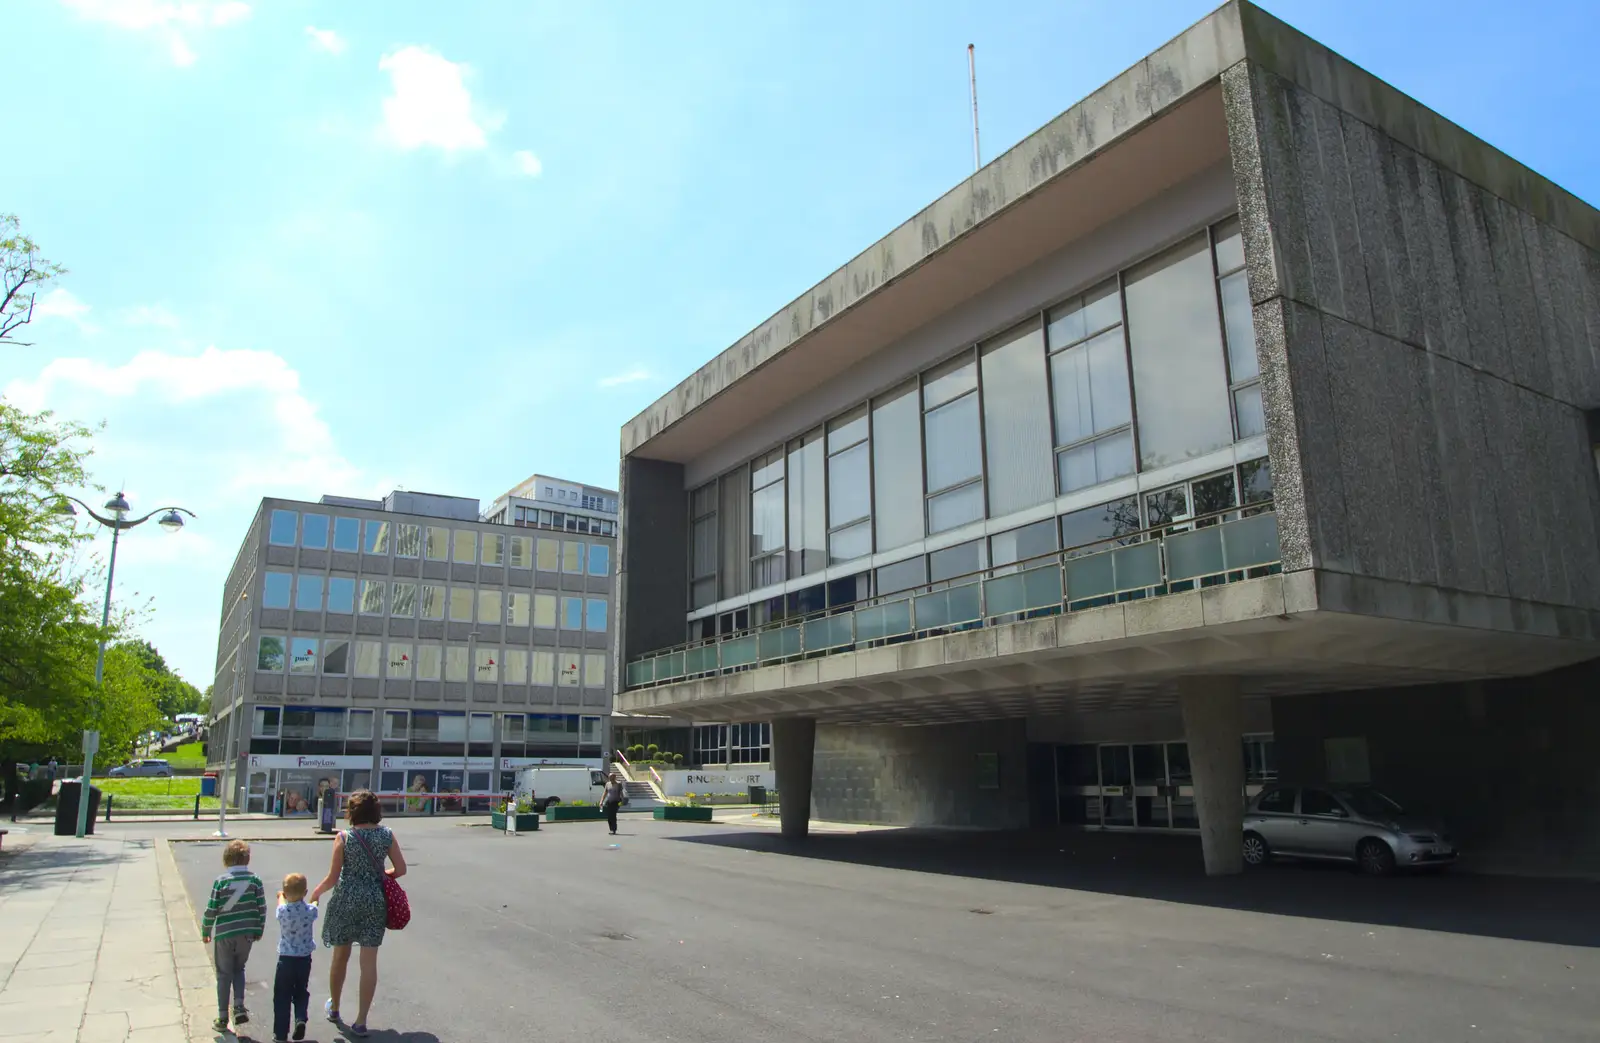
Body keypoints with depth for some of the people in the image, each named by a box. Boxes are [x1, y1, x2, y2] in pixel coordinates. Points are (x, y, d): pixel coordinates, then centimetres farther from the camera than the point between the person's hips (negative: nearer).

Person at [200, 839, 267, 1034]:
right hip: (247, 934, 2)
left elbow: (211, 910, -8)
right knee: (239, 969, 21)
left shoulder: (221, 881, -10)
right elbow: (262, 908, -1)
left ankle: (223, 1019, 15)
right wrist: (259, 930, 12)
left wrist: (205, 931, 8)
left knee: (224, 975, 10)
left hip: (224, 935, -2)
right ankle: (239, 1006, 5)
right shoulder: (255, 880, -4)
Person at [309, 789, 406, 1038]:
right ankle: (361, 1021, 7)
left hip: (346, 900, -1)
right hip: (375, 902, 1)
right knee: (369, 962, 5)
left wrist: (316, 892, 11)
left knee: (340, 956, 19)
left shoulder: (344, 838, -11)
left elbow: (332, 878, -8)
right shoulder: (387, 835, -5)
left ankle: (334, 1008, 39)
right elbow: (400, 869, -4)